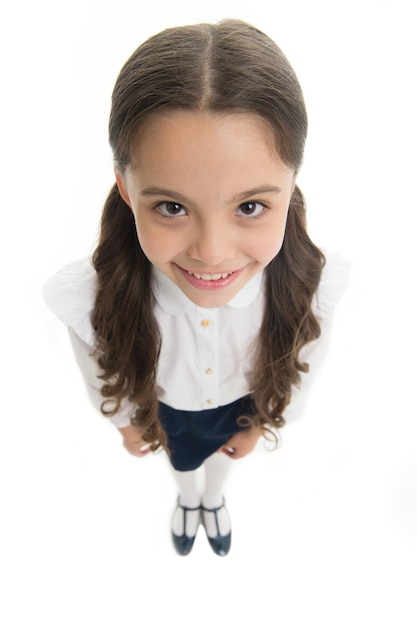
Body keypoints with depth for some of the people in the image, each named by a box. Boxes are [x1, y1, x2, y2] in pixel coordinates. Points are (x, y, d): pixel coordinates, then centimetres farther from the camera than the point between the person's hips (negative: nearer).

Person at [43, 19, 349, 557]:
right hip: (164, 409, 0)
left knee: (222, 454, 35)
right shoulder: (90, 296, -41)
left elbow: (290, 365, -14)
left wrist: (260, 421, 3)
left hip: (239, 407, 1)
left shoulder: (310, 287, -37)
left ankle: (214, 499, 73)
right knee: (179, 458, 34)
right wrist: (125, 421, 3)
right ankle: (188, 498, 73)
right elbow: (99, 370, -16)